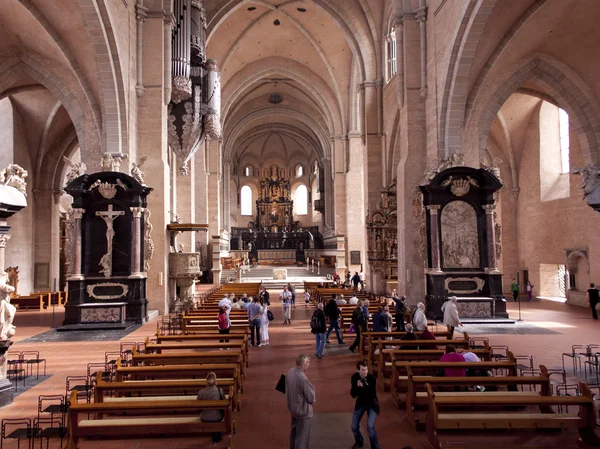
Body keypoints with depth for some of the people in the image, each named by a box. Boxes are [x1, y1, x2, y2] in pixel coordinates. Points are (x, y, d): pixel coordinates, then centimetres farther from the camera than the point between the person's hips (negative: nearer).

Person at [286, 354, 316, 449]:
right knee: (302, 436, 8)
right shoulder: (303, 378, -33)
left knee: (294, 430, 27)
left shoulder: (290, 372, -9)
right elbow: (311, 397, -21)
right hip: (302, 410, -8)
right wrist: (313, 401, 1)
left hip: (292, 407, 8)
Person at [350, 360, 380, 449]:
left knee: (370, 426, -20)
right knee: (354, 427, 6)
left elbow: (373, 395, -25)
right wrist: (357, 386, -32)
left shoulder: (372, 378, -24)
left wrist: (366, 386, -41)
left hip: (371, 403, -3)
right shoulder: (354, 377, -15)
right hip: (360, 403, 4)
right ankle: (359, 442, 38)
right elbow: (353, 394, -14)